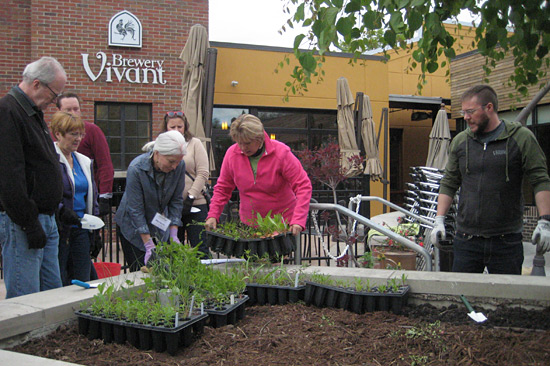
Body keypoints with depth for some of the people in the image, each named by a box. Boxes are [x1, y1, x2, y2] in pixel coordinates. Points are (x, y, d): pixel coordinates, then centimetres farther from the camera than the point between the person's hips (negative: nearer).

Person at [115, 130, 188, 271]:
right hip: (133, 225, -4)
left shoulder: (179, 166, -15)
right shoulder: (136, 169, -27)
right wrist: (149, 246, -24)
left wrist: (173, 235, -9)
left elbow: (177, 201, -6)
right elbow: (136, 210, -23)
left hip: (160, 224, 4)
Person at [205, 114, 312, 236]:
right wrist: (212, 215, -6)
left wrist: (298, 220, -27)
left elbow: (303, 186, -16)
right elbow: (222, 188, 7)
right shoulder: (232, 154, -4)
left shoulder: (281, 152, -15)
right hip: (248, 223, 3)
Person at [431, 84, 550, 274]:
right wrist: (439, 220, 5)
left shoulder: (521, 138, -2)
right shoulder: (460, 141, 8)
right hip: (466, 239, 3)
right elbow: (449, 183, 13)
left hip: (506, 241, -2)